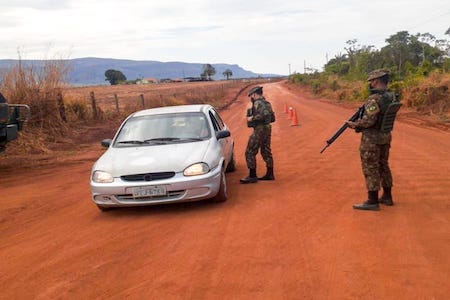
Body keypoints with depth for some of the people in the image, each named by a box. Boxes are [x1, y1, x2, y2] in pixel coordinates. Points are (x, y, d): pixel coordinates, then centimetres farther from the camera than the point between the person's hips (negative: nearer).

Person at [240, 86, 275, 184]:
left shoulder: (258, 103, -14)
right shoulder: (267, 103, 15)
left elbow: (264, 114, -30)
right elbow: (272, 118, 18)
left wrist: (252, 119, -20)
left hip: (260, 130, -10)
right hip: (267, 129, 10)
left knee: (250, 152, -5)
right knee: (266, 152, 16)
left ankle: (252, 176, -5)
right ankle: (270, 174, 22)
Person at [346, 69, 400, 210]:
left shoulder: (374, 99, -22)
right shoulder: (391, 97, 6)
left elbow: (369, 120, -25)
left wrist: (354, 124, -8)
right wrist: (359, 123, 12)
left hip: (371, 139, -9)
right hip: (385, 137, 9)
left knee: (370, 169, -2)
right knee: (383, 166, 18)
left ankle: (372, 201, 2)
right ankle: (387, 197, 26)